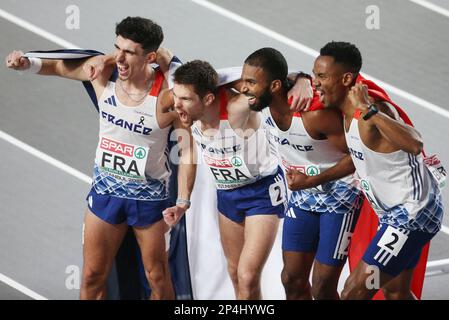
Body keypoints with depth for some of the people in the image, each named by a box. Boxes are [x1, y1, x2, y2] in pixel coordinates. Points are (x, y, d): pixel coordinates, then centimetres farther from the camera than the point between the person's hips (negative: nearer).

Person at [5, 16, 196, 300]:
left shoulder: (168, 96, -23)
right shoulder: (103, 73, -11)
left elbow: (187, 150, -14)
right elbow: (59, 67, 7)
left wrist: (183, 201, -19)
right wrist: (29, 63, -13)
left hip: (149, 196, -4)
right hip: (105, 190, 4)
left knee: (157, 277, 10)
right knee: (93, 276, 9)